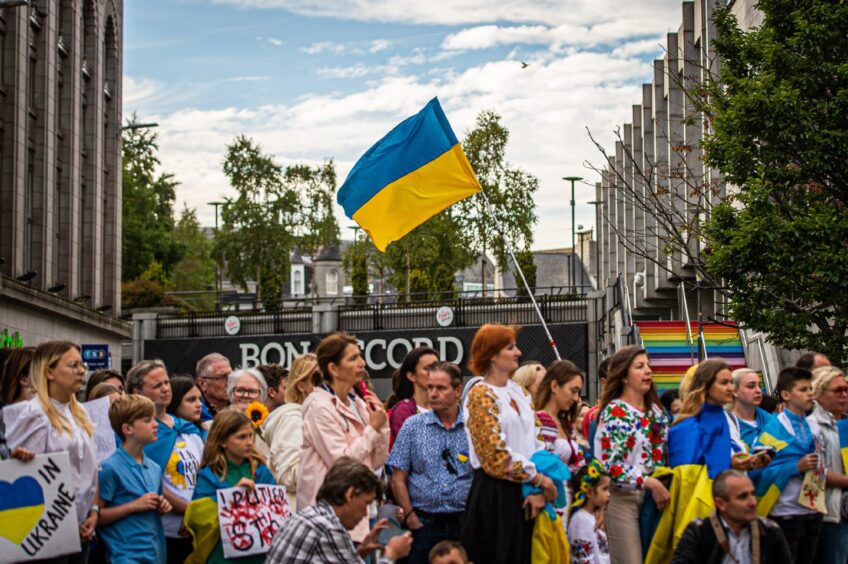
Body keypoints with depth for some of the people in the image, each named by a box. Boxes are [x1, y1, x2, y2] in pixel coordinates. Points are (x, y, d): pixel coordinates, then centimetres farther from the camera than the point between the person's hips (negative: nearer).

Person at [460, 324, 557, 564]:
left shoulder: (519, 393, 13)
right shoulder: (481, 395, -9)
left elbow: (538, 442, 9)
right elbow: (496, 456, -15)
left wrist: (537, 489, -5)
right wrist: (540, 479, -9)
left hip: (523, 495, 7)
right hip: (494, 495, -7)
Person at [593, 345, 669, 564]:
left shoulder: (655, 411, 12)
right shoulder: (614, 412, -9)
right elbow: (610, 464, -16)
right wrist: (649, 482, -17)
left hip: (649, 497, 7)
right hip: (621, 498, -7)